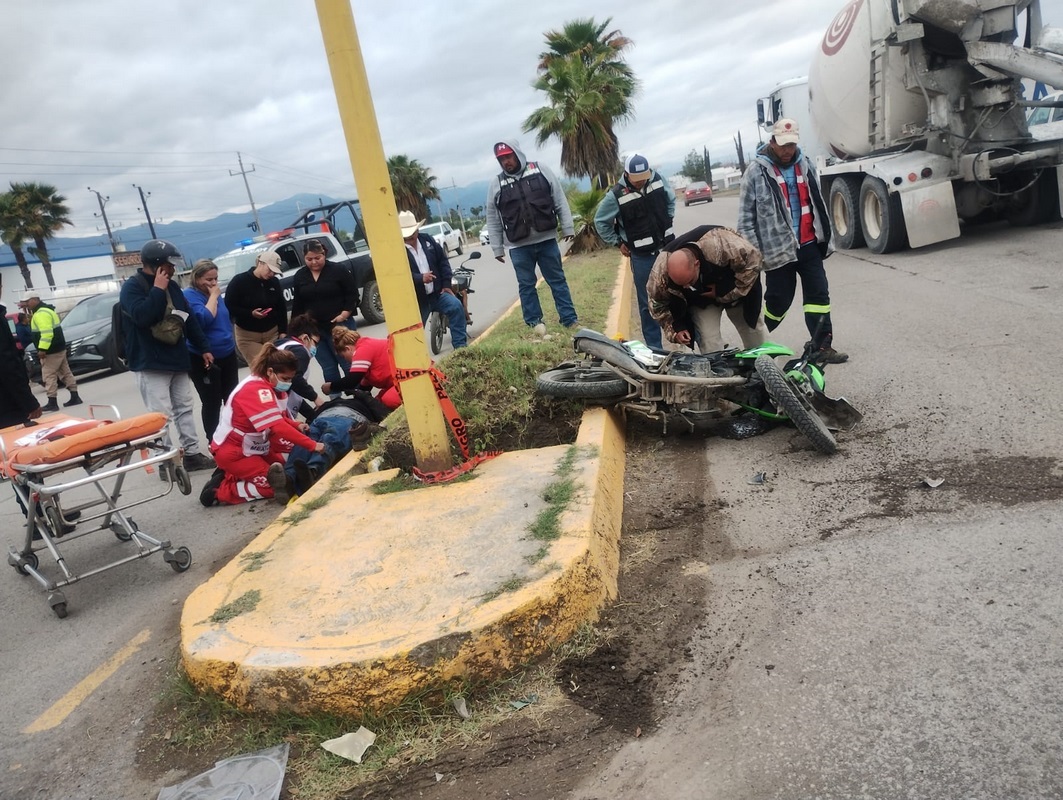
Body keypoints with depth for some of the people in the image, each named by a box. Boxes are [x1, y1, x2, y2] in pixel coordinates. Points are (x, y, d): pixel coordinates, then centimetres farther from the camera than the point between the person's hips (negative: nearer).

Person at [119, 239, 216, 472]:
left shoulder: (172, 286, 12)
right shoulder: (132, 286, -9)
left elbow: (189, 318, 17)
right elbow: (141, 316, -28)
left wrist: (204, 347, 16)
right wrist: (158, 290, -21)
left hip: (177, 360, 8)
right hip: (150, 364, -7)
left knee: (185, 408, 12)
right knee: (160, 415, -7)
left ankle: (192, 454, 20)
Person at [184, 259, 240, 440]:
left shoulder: (214, 293, 10)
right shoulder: (190, 295, -13)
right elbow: (203, 319, -29)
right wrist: (213, 296, -21)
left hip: (227, 355, 8)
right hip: (204, 360, -7)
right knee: (212, 402, -2)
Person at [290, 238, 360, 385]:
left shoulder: (338, 270, -5)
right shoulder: (299, 276, 8)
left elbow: (353, 294, -4)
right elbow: (297, 304, 13)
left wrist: (345, 314, -13)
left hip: (340, 325, -4)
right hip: (314, 329, 4)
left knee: (349, 364, -3)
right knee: (328, 368, 9)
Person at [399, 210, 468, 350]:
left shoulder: (427, 240, 5)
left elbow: (443, 261, 10)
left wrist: (446, 284, 1)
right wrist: (420, 278, -35)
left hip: (437, 292, 3)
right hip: (415, 300, -3)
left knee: (456, 306, -17)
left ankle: (460, 345, -10)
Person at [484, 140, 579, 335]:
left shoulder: (540, 170, 2)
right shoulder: (497, 184, 3)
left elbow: (560, 200, 4)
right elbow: (493, 220, 7)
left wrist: (567, 228, 1)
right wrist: (497, 248, 4)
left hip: (547, 239, 0)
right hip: (519, 246, 0)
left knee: (558, 280, 6)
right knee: (526, 285, 5)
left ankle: (570, 319, 13)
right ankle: (534, 322, 17)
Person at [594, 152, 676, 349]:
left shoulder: (658, 180, -2)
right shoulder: (616, 195, -13)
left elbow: (671, 200, 17)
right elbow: (600, 222, 0)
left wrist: (667, 222, 11)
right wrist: (618, 243, 0)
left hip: (668, 247, 3)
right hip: (642, 255, -3)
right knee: (648, 302, 2)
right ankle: (654, 346, 12)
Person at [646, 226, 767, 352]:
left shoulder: (719, 244, -46)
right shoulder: (660, 270, -34)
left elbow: (752, 259, -32)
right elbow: (657, 304, -15)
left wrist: (728, 293, -32)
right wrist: (675, 329, -22)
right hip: (699, 300, 1)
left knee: (751, 328, 16)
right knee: (709, 343, -15)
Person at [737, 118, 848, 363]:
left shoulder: (806, 166, 9)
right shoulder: (756, 171, -8)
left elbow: (818, 204, 17)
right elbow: (746, 217, -7)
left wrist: (826, 237, 15)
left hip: (809, 245, 5)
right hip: (778, 249, -5)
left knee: (819, 295, 4)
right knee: (779, 300, 1)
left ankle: (822, 346, 11)